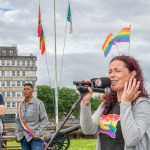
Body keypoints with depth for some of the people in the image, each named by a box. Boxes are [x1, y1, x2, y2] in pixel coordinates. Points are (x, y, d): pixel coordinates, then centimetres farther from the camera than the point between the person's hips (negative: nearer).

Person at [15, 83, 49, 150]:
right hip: (23, 137, 5)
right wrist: (17, 135, 9)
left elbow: (45, 120, -4)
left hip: (35, 137, -5)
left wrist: (38, 133, -12)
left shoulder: (38, 103, -4)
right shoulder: (21, 105, 10)